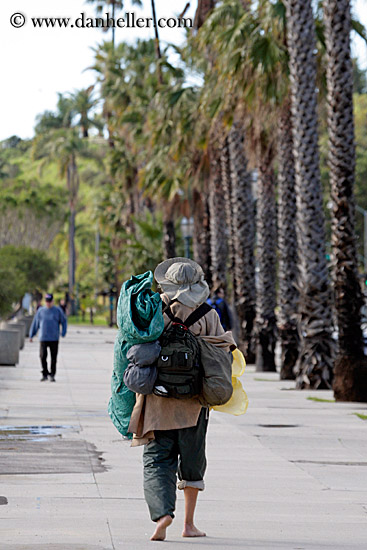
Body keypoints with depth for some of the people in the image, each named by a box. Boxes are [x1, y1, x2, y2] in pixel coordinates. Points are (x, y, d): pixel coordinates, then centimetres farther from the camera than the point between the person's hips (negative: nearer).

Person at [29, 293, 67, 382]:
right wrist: (31, 335, 8)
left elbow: (64, 322, 5)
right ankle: (45, 374, 8)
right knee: (43, 356, -7)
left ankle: (52, 375, 11)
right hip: (43, 338, 1)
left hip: (54, 339, -1)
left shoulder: (57, 311, 3)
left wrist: (63, 333, -9)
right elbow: (35, 324, 10)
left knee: (53, 358, 1)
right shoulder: (41, 311, 6)